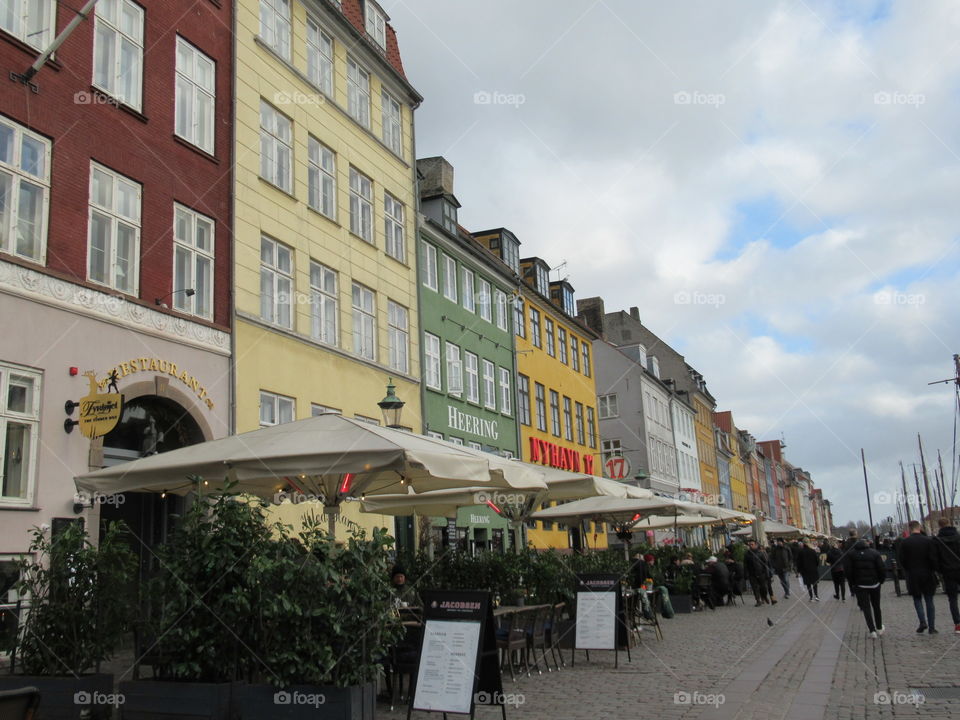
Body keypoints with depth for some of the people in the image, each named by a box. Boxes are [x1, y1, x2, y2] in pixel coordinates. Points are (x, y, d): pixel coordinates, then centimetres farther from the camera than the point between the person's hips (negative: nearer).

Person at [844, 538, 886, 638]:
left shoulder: (849, 554, 0)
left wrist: (852, 583, 1)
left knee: (866, 607, 2)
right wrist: (880, 581, 8)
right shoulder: (875, 553, 3)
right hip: (874, 584, 2)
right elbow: (882, 569, -5)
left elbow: (847, 571, -9)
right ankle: (879, 628, 29)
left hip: (859, 585, -2)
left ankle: (872, 630, -8)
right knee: (876, 606, 18)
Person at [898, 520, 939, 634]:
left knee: (917, 599, 14)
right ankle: (931, 627, 10)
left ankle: (922, 621, -5)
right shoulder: (928, 540, -6)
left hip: (913, 576, -1)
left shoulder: (904, 542, -6)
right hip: (927, 575, 1)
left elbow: (901, 560, -5)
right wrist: (933, 569, 8)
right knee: (929, 600, 10)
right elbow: (933, 558, -9)